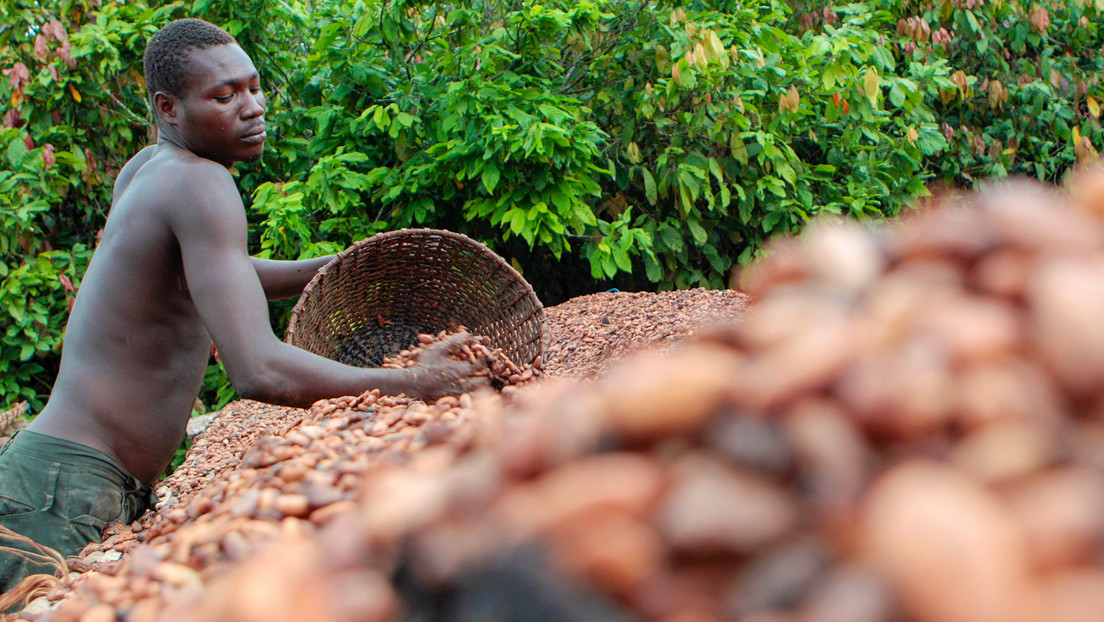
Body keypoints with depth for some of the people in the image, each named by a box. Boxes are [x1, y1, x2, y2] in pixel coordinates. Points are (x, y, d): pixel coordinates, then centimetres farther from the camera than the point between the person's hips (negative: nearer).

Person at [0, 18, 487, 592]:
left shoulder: (146, 168, 12)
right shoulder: (198, 184, -16)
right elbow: (260, 371, -27)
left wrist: (332, 270, 21)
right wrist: (411, 384, -18)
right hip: (65, 492, -10)